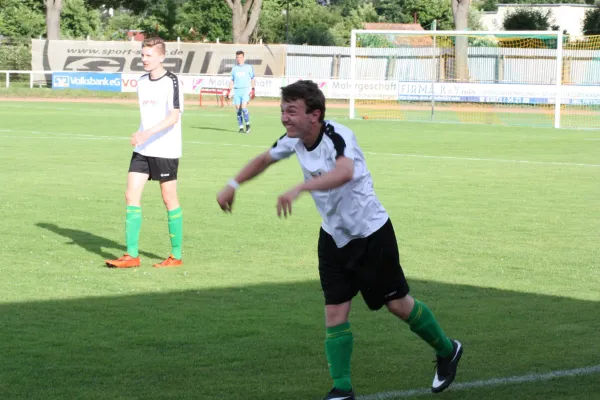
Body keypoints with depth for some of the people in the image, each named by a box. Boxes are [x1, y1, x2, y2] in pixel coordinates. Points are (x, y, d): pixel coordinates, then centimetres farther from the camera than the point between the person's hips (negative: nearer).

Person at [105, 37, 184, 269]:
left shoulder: (171, 82, -12)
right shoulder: (142, 82, 11)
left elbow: (174, 117, -21)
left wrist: (148, 133, -31)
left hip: (165, 151, -7)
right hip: (143, 150, 7)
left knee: (169, 199, 2)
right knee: (131, 196, -2)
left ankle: (176, 256, 12)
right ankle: (132, 255, 0)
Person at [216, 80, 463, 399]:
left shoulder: (337, 136, -29)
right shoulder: (294, 140, -7)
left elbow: (345, 172, -52)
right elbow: (265, 159, 16)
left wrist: (299, 188, -62)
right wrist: (233, 185, 9)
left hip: (371, 233, -6)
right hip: (334, 236, 6)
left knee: (398, 304, 7)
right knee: (334, 313, -1)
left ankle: (447, 351, 32)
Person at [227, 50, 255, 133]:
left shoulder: (248, 67, 5)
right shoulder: (234, 68, 13)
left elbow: (253, 79, 7)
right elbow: (232, 81, 18)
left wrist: (253, 90, -4)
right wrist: (229, 91, 9)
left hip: (246, 90, -3)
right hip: (236, 90, 3)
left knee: (244, 108, -17)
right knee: (238, 109, -1)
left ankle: (247, 124, 2)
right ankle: (241, 128, 6)